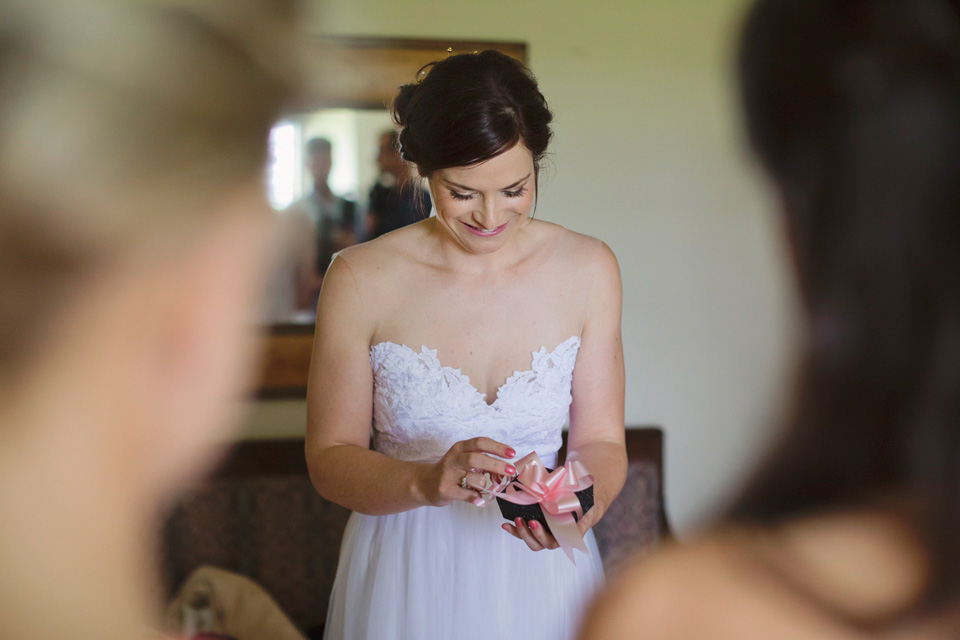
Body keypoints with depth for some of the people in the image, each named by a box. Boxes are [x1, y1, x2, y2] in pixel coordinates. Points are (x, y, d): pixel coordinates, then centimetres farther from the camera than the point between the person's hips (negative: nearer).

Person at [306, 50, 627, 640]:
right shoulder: (360, 279, -12)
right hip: (408, 576, -1)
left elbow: (601, 440, -1)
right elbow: (330, 459, -9)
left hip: (540, 570, 2)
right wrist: (425, 482, -27)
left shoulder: (589, 269, -6)